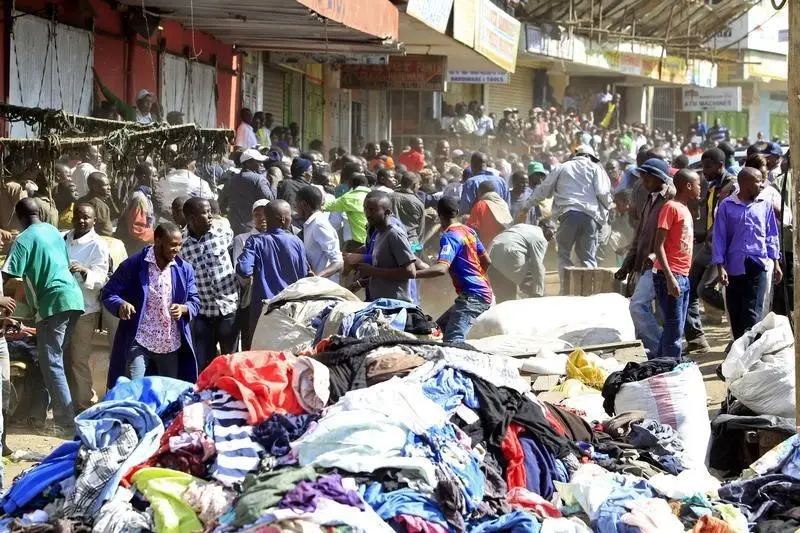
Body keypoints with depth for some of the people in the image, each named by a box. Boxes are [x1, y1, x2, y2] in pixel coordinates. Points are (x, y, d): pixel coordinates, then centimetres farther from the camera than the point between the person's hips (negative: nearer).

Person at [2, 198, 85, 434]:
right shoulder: (53, 231, 16)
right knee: (55, 359, 17)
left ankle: (67, 423, -11)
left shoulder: (24, 240, -7)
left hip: (53, 302, -8)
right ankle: (61, 414, 21)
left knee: (51, 364, -5)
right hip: (73, 298, 8)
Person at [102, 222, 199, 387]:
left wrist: (184, 309, -14)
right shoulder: (133, 265, -6)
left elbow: (195, 301, 10)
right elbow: (108, 293, -3)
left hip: (171, 346, 4)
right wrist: (121, 305, -25)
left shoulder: (185, 269, 6)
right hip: (138, 343, -4)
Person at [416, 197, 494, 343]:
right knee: (440, 326, 18)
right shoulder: (469, 231, 12)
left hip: (472, 296, -10)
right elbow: (487, 262, 19)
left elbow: (441, 269, -29)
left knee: (452, 340, -23)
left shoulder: (449, 237, -14)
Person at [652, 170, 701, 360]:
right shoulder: (671, 207, -10)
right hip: (671, 276, -9)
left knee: (676, 329, 11)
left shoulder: (685, 209, 18)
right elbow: (659, 246, -15)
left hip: (683, 277, 9)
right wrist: (670, 278, -22)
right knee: (674, 329, -10)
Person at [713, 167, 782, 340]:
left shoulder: (764, 205, 8)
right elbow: (719, 238, 2)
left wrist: (776, 263, 9)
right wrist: (720, 267, -5)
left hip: (758, 267, 0)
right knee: (734, 313, 6)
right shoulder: (727, 206, 1)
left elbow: (771, 235, 14)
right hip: (734, 266, 0)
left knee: (752, 314, -8)